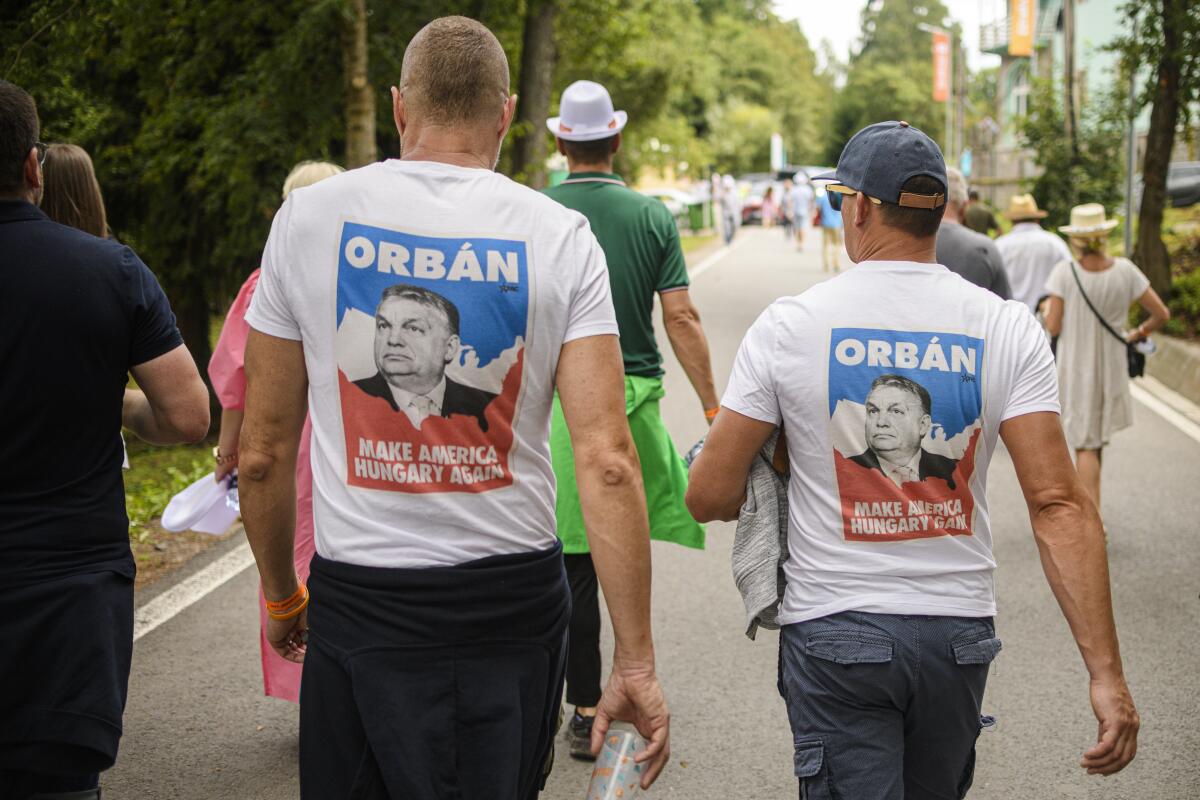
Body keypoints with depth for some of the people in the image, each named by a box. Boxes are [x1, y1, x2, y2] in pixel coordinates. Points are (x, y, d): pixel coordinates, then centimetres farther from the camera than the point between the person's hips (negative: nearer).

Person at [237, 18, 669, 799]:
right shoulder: (560, 237, -5)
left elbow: (264, 454, 1)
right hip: (515, 602, 0)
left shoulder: (308, 218, -3)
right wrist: (635, 662, -9)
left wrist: (280, 595, 17)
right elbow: (607, 463, -13)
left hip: (360, 606, 0)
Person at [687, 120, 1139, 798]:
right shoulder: (1008, 330, -5)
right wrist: (1106, 672, -12)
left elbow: (709, 497, -6)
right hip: (959, 634, 3)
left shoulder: (789, 325, -9)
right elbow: (1060, 505, -13)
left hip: (833, 633, -3)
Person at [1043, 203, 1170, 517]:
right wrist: (1140, 333, 13)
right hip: (1111, 368, 2)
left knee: (1086, 445, 6)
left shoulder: (1065, 272, -17)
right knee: (1098, 438, 21)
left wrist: (1048, 310, 5)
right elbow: (1162, 314, -5)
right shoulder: (1124, 271, -9)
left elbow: (1053, 328, -16)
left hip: (1074, 369, -2)